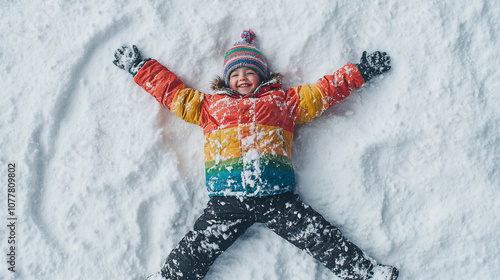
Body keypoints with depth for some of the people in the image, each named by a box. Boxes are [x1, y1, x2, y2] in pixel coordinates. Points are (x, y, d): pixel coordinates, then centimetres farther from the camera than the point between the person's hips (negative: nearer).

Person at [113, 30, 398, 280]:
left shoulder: (283, 101, 20)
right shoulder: (211, 105, 22)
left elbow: (322, 92, 23)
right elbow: (173, 92, 29)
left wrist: (359, 71, 23)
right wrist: (140, 67, 32)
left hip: (277, 196, 0)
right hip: (227, 198, 1)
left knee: (322, 237, -6)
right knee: (193, 253, -7)